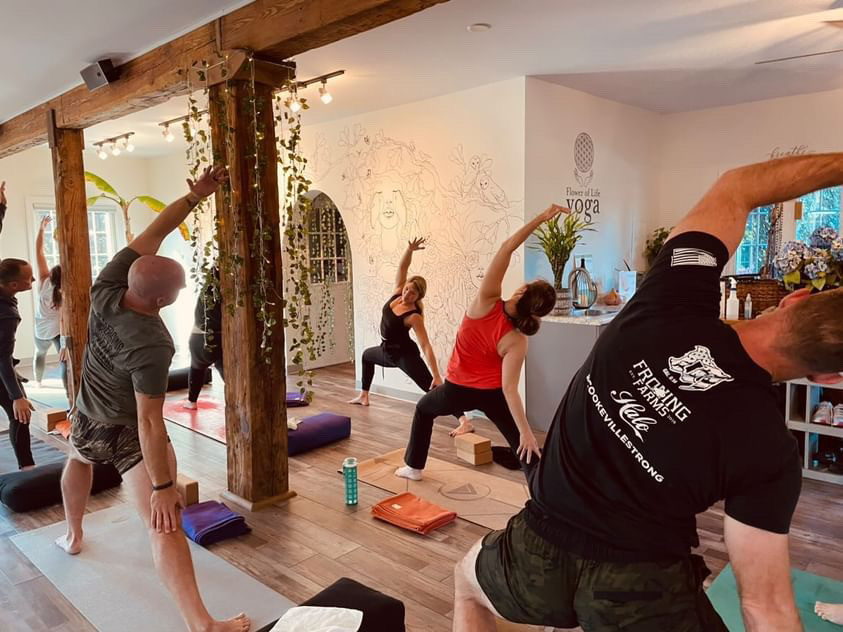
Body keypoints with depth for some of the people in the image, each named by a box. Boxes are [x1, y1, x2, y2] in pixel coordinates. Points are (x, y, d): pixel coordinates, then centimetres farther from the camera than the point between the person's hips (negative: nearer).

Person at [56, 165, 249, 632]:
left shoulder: (106, 289, -18)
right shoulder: (152, 346, -34)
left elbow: (153, 233, -11)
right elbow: (149, 421, -34)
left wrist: (195, 195, -11)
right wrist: (163, 487, -30)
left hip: (87, 417, 8)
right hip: (128, 433, -7)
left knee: (78, 461, 41)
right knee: (164, 524, -15)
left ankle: (73, 535, 60)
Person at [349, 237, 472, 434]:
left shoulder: (414, 316, -27)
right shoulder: (397, 293, -8)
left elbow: (426, 347, -30)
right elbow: (402, 267, -13)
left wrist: (437, 376, -36)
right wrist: (410, 250, -33)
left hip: (405, 354, -9)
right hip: (388, 351, 9)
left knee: (432, 388, -19)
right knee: (366, 355, 31)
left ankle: (465, 422, -29)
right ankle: (364, 396, 51)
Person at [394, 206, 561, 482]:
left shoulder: (487, 301, -21)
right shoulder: (516, 342, -21)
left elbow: (506, 248, -26)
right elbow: (509, 389, -27)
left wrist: (541, 218, -31)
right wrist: (526, 431, -24)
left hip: (458, 390, 2)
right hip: (492, 394, -2)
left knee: (424, 408, 31)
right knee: (527, 449, 2)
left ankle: (413, 467, 39)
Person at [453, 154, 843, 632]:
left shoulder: (675, 304, -16)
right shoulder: (770, 451, -18)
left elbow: (737, 188, 1)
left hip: (541, 555, 4)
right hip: (645, 593, -3)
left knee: (468, 582, 34)